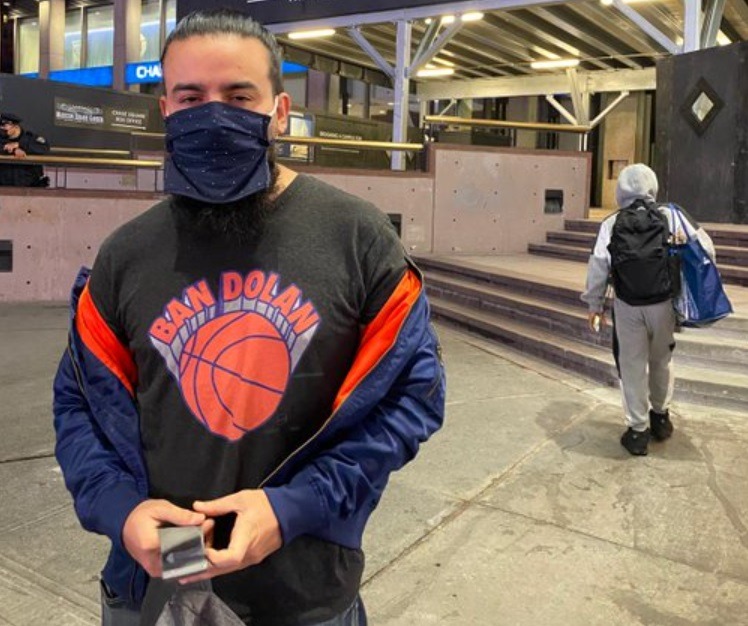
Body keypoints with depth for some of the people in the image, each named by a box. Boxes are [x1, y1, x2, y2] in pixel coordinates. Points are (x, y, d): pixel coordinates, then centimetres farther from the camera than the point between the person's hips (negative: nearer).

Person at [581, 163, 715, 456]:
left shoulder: (612, 224, -1)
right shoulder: (671, 215, 0)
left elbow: (598, 265, -2)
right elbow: (705, 248, -3)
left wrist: (595, 304, 7)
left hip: (628, 307, -1)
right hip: (664, 303, 1)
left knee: (632, 366, 9)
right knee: (661, 361, 21)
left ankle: (638, 430, 14)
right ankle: (661, 416, 39)